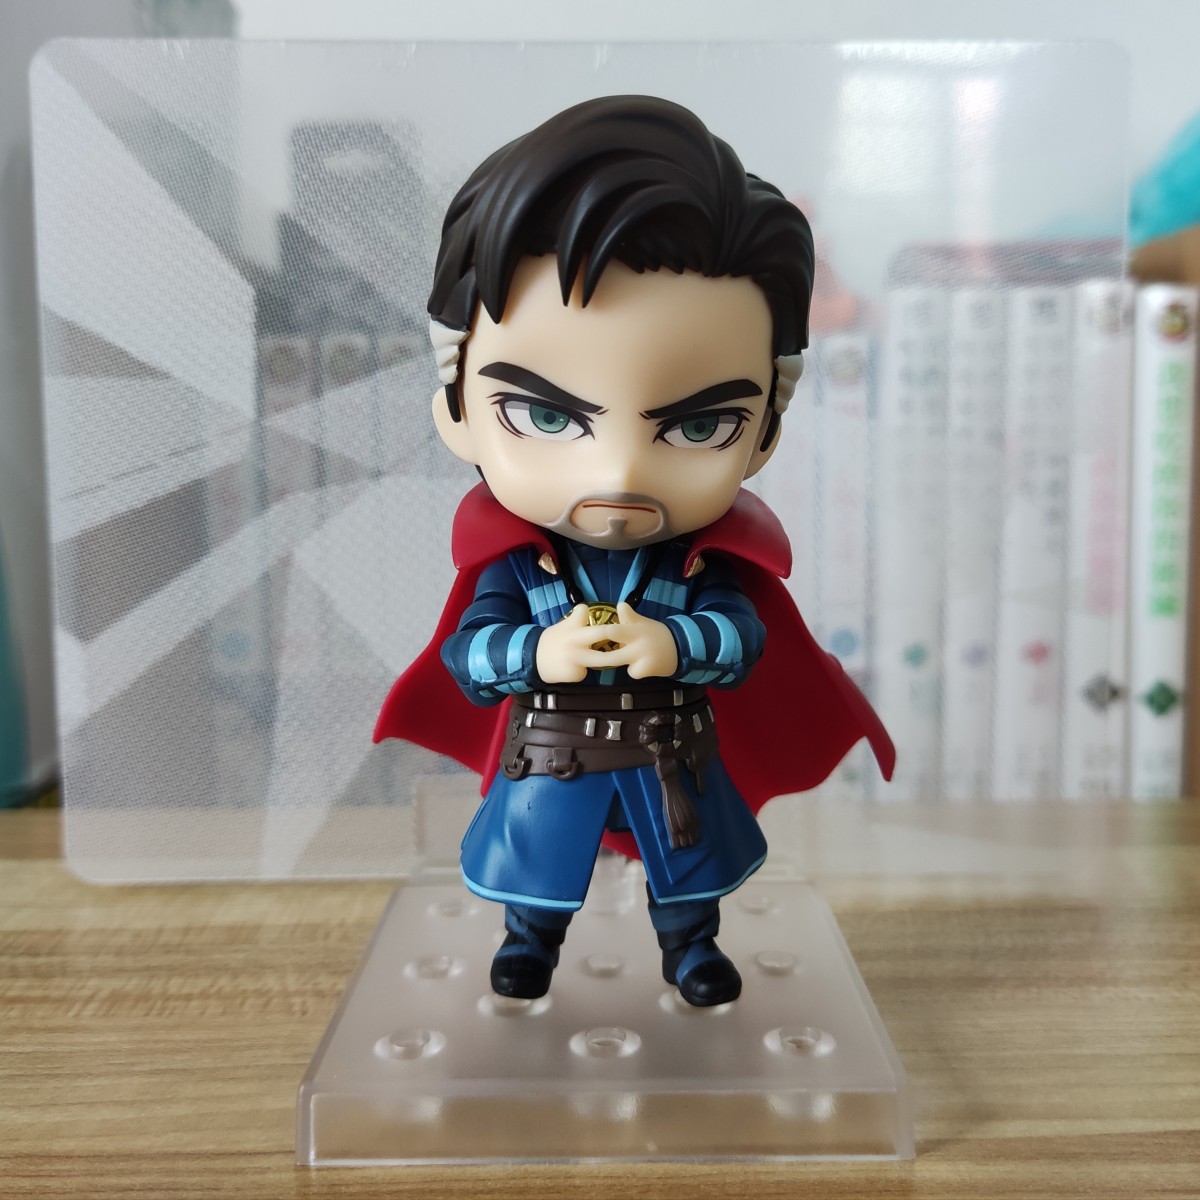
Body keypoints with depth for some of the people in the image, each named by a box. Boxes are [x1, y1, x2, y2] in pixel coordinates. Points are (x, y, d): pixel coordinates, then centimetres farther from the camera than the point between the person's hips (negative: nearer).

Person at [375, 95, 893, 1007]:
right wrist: (537, 653, -35)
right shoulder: (511, 564, -19)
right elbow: (468, 656, -18)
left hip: (674, 752, 1)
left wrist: (674, 646, -37)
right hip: (549, 757, -1)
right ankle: (530, 938, 44)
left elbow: (742, 638, -19)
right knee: (540, 861, 19)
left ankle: (690, 943, 45)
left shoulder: (708, 561, -16)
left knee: (688, 863, 21)